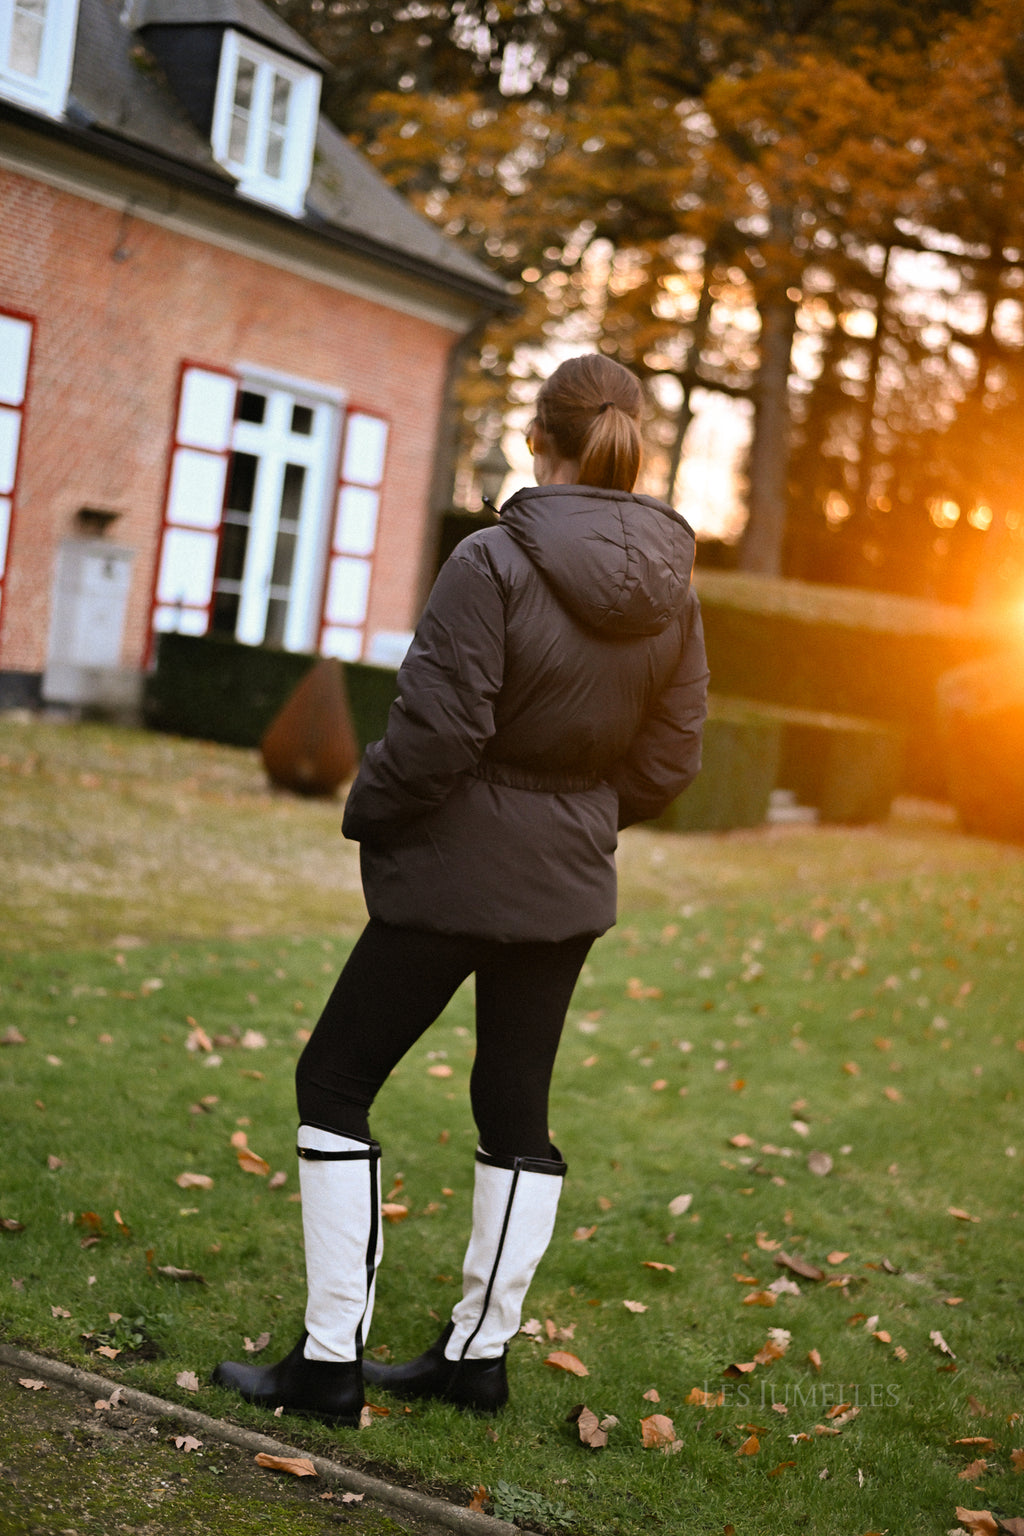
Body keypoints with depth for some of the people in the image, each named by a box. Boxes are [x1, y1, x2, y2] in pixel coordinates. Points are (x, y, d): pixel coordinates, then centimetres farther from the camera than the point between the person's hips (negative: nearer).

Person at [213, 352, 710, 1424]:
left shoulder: (494, 564, -19)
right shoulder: (670, 590, 0)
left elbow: (436, 731, -20)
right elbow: (670, 756, 5)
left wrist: (367, 813, -2)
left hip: (455, 877, -6)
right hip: (569, 889, 6)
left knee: (333, 1085, 6)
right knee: (516, 1110, 16)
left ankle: (330, 1362, 8)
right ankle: (479, 1353, 25)